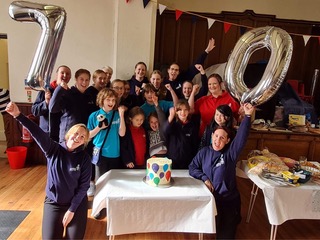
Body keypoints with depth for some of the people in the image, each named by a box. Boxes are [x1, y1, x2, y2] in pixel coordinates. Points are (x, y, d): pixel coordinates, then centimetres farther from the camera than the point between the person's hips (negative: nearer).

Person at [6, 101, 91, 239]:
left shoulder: (84, 158, -14)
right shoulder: (53, 150, -12)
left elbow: (84, 185, -11)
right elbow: (38, 133, -28)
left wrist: (72, 210, -12)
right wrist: (18, 115, -42)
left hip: (77, 202, -1)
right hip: (53, 202, 1)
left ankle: (72, 217, 27)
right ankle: (59, 219, 27)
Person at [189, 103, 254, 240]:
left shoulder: (231, 152, -7)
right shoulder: (204, 152, 1)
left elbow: (242, 136, -20)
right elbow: (192, 168, 3)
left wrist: (247, 116, -31)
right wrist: (204, 178, -13)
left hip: (229, 198, -1)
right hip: (209, 197, 1)